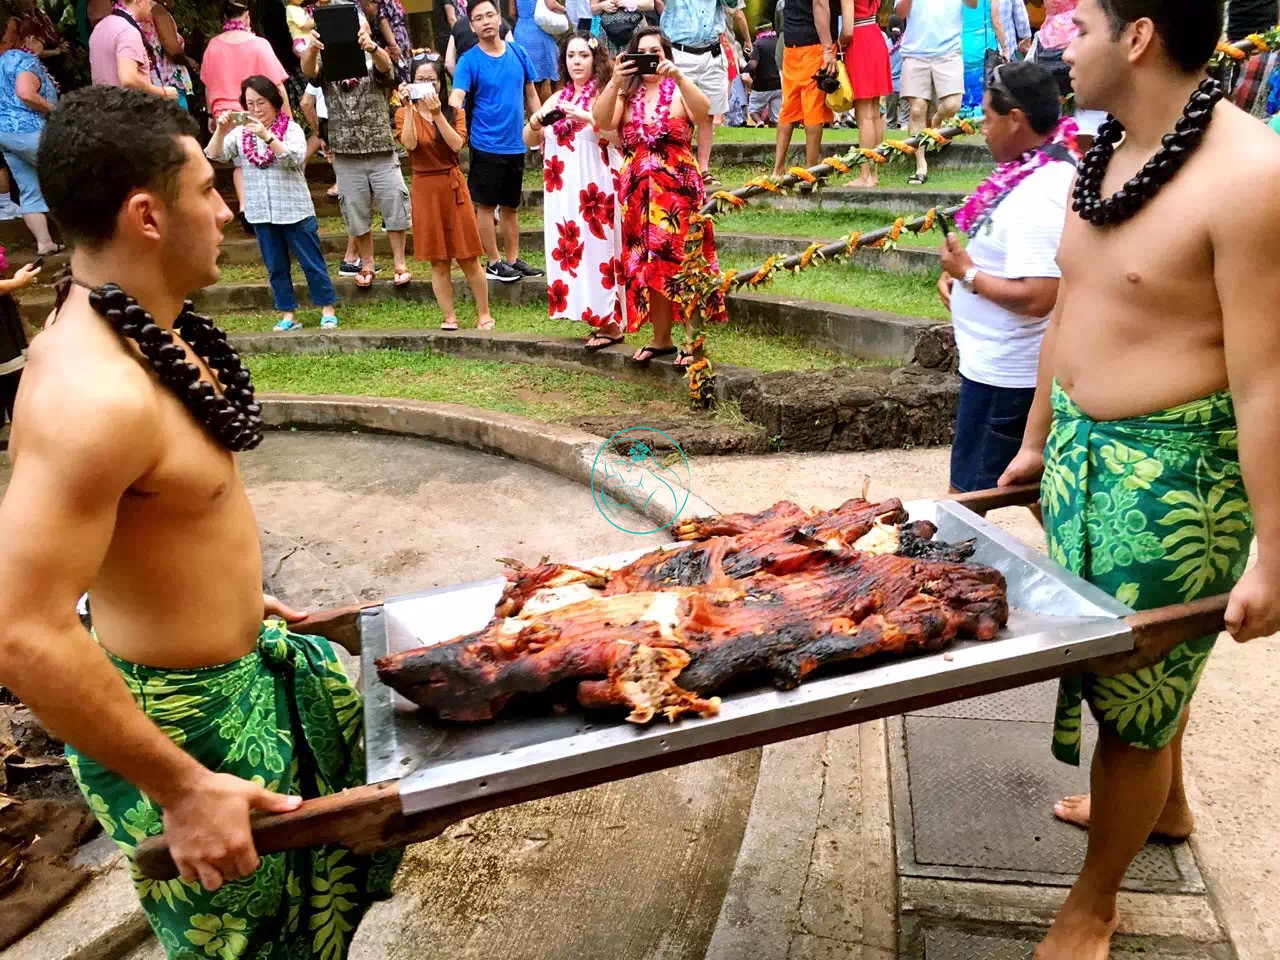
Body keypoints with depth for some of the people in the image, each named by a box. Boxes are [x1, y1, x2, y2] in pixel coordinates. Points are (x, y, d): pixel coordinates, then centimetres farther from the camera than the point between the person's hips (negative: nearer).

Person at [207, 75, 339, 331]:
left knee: (311, 262, 3)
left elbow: (296, 158, -22)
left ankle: (327, 310, 12)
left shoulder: (291, 128, -5)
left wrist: (266, 136, -33)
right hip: (261, 213, 4)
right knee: (276, 267, 9)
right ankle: (288, 315, 17)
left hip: (295, 210, -4)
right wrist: (221, 130, -21)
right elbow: (213, 155, -4)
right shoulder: (240, 132, 5)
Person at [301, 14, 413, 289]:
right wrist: (312, 48, -41)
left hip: (382, 153, -1)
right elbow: (308, 69, -18)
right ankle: (367, 266, 19)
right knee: (357, 215, 7)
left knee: (395, 210, 1)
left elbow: (386, 63, -23)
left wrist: (371, 46, -47)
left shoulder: (374, 64, 1)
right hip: (346, 157, 1)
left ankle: (400, 265, 12)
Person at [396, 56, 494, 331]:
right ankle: (449, 318, 9)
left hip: (453, 186, 0)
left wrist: (437, 113, -17)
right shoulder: (405, 114, 6)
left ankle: (484, 314, 10)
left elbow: (457, 144, -12)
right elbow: (409, 144, -14)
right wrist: (409, 108, -14)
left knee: (468, 258, 0)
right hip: (425, 189, 0)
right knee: (438, 262, 2)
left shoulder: (454, 112, 7)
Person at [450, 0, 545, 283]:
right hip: (486, 145, -4)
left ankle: (513, 260, 24)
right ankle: (494, 263, 13)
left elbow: (530, 93, 12)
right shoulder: (469, 60, -8)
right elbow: (456, 98, -19)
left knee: (511, 207, 14)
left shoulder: (517, 52, 4)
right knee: (486, 205, 3)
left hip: (516, 145, 4)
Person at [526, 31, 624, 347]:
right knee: (572, 250, 3)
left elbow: (620, 135, -15)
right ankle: (597, 317, 11)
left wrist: (586, 116, -23)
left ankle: (612, 323, -2)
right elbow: (529, 140, 15)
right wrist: (537, 120, -5)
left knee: (598, 246, -8)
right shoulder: (557, 99, 16)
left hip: (597, 186, -6)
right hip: (563, 190, 6)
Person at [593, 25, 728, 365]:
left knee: (684, 263, -5)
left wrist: (678, 75, -31)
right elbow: (602, 122, -8)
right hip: (637, 193, 4)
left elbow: (703, 111, -20)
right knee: (648, 266, 7)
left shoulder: (678, 91, 2)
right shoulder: (626, 94, 10)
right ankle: (661, 339, 17)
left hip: (678, 191, -3)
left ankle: (693, 341, 2)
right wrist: (614, 82, -20)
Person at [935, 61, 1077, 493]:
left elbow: (1036, 297, -30)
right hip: (1001, 362, 10)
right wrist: (961, 272, 4)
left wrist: (966, 272, -18)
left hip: (1004, 372, -10)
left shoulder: (1038, 194, -24)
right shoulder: (1052, 167, 7)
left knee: (970, 497, 2)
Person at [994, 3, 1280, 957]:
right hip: (1083, 446, 8)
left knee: (1136, 691, 7)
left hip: (1176, 469, -8)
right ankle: (1162, 803, 53)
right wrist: (1038, 442, 21)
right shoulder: (1106, 152, 5)